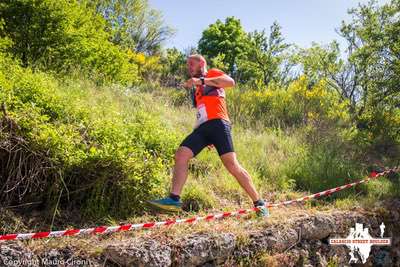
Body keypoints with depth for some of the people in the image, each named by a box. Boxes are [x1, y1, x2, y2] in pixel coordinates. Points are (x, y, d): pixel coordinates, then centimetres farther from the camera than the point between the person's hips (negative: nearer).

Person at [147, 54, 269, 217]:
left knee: (232, 164, -14)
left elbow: (231, 82, -9)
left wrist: (201, 80, -13)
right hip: (202, 127, 8)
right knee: (180, 155, -10)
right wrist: (209, 139, 23)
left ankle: (259, 203, -5)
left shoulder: (213, 73, 13)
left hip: (218, 123, -7)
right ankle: (174, 199, -14)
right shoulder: (198, 90, 33)